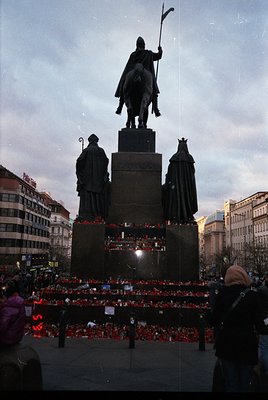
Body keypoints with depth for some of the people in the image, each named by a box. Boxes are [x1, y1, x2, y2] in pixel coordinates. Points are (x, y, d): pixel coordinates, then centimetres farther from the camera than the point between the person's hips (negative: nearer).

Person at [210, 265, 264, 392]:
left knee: (230, 384, 12)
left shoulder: (223, 293, -6)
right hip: (247, 345, -1)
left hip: (226, 344, 1)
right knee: (245, 384, 15)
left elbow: (214, 320, -3)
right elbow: (258, 322, -9)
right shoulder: (252, 294, -9)